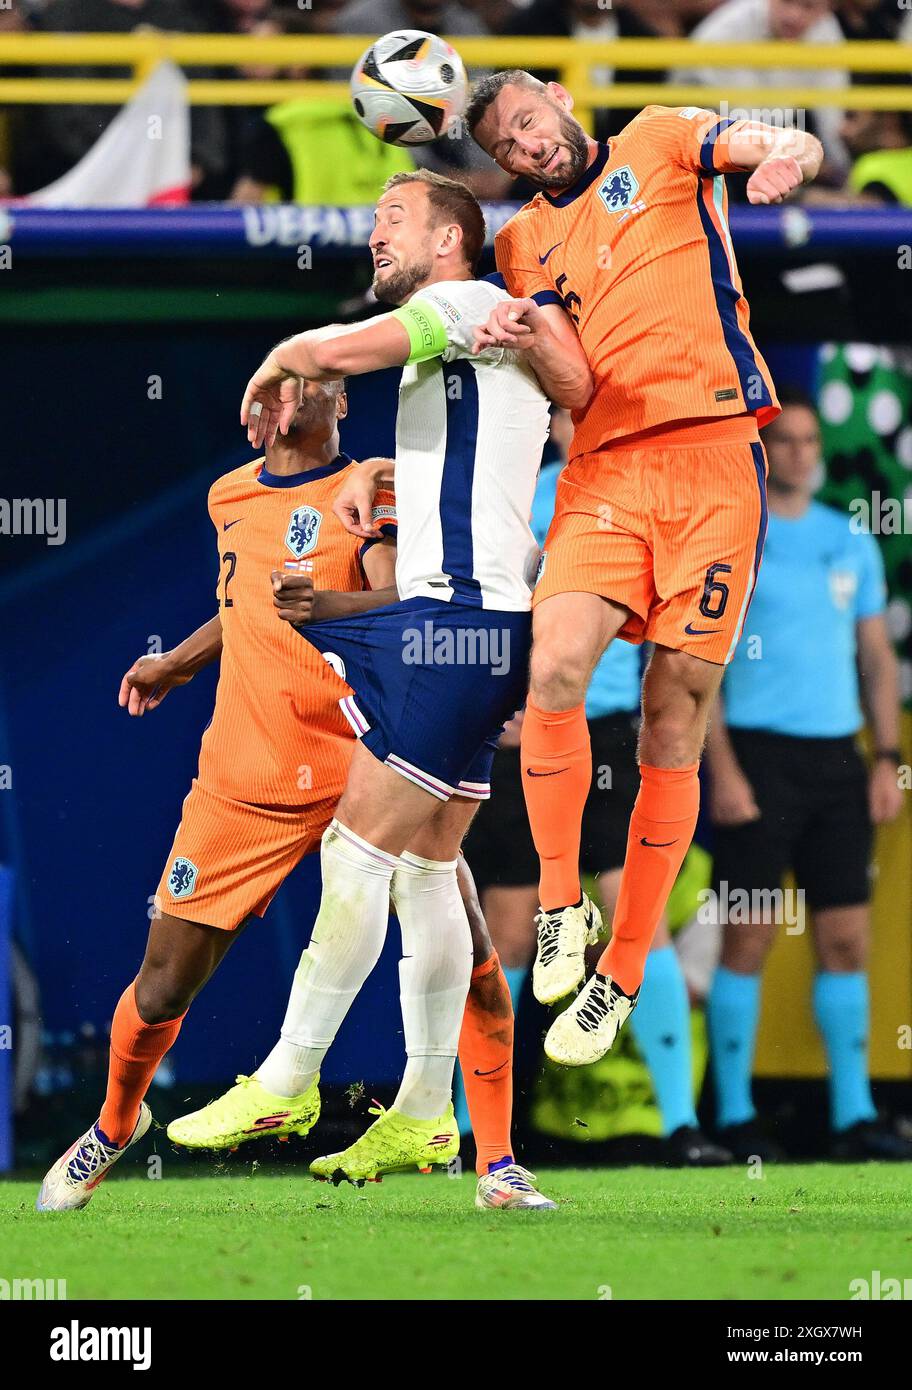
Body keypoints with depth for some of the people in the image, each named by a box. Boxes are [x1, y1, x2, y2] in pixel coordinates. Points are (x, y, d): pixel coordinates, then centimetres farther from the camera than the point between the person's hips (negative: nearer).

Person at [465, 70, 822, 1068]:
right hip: (603, 468, 3)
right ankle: (561, 904, -2)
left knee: (675, 717, -2)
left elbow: (787, 146, -4)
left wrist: (787, 154, -28)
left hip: (713, 460, -3)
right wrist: (517, 341, -10)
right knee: (554, 671, -21)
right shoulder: (524, 243, 21)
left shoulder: (660, 144, 11)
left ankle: (621, 979, 5)